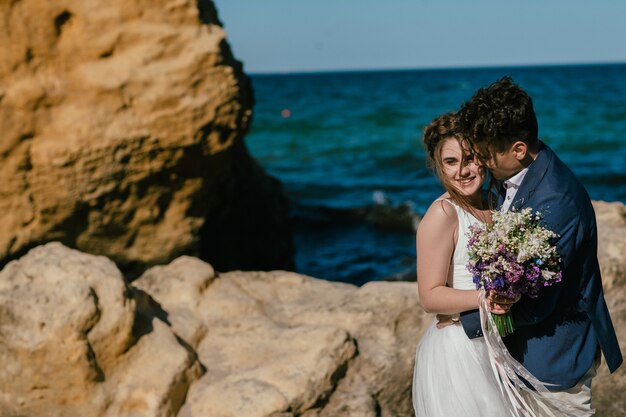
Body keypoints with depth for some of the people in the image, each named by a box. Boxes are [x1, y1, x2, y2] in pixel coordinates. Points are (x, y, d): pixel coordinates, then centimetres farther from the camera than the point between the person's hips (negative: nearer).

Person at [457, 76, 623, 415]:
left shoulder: (557, 201, -30)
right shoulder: (513, 176, -1)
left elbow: (535, 302, -24)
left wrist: (466, 321, -13)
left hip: (555, 358, -9)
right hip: (523, 349, 9)